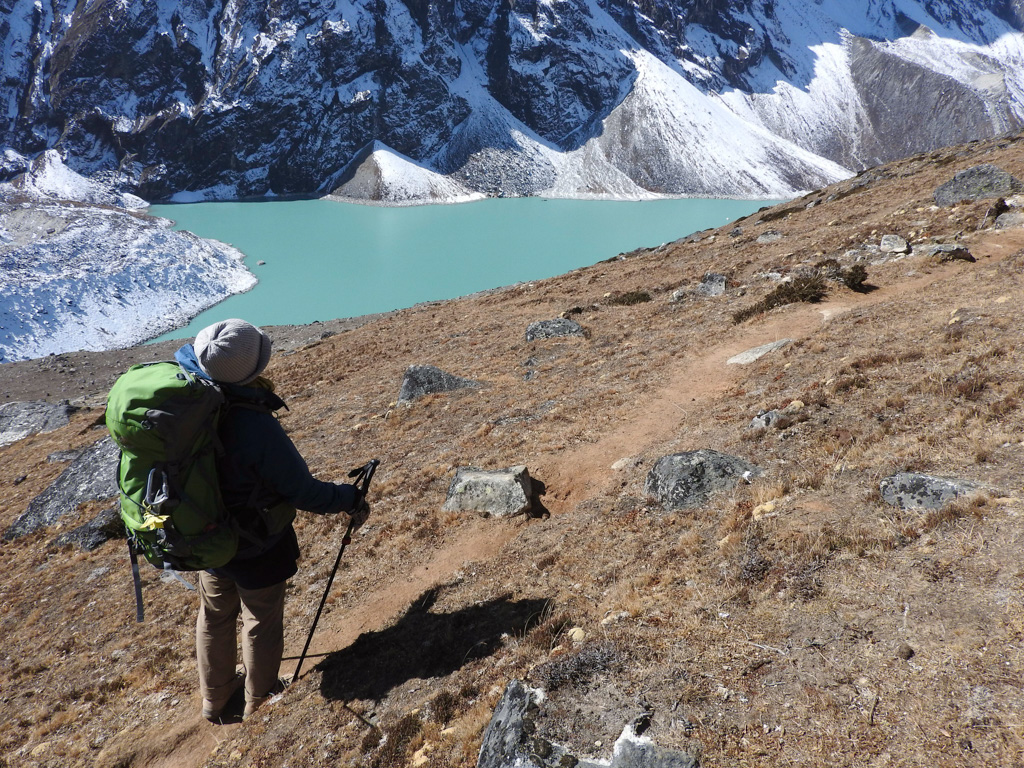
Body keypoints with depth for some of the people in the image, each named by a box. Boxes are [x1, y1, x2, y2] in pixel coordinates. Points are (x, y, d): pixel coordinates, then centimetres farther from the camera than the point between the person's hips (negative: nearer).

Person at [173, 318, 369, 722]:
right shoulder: (256, 426, -37)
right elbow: (304, 492, -27)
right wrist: (350, 499, -13)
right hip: (257, 548, -6)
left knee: (214, 615, 29)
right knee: (262, 624, 21)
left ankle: (215, 698, 52)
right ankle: (258, 704, 45)